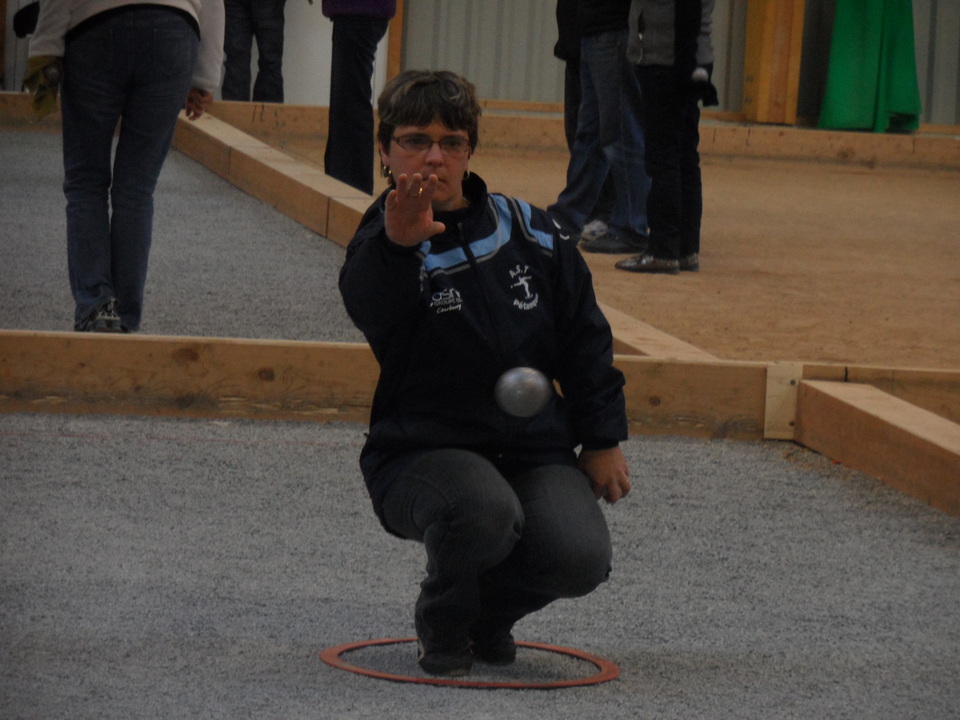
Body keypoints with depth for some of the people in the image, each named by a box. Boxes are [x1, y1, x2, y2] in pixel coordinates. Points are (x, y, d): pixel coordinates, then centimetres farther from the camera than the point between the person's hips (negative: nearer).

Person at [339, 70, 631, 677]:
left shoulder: (528, 232, 6)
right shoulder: (381, 246, -8)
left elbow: (585, 339, 14)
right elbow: (370, 310, -35)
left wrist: (603, 441, 9)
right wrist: (398, 246, -56)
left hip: (534, 448, 4)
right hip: (424, 453, -4)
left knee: (580, 558, -24)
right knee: (483, 512, -37)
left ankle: (491, 615, 13)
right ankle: (444, 627, -2)